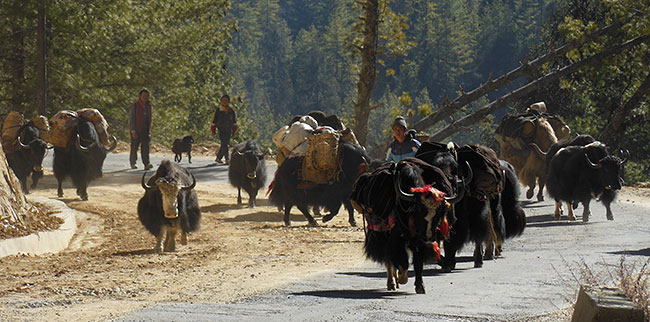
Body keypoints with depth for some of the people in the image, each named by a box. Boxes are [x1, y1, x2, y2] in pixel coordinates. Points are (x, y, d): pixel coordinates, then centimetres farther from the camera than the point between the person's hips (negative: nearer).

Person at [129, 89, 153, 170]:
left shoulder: (148, 106, 9)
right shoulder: (135, 106, -8)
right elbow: (131, 119, -11)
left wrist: (149, 131, 18)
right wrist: (133, 131, -17)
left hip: (145, 130, 4)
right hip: (136, 130, -4)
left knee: (145, 146, -9)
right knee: (134, 147, 5)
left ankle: (146, 164, -19)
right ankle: (132, 163, 21)